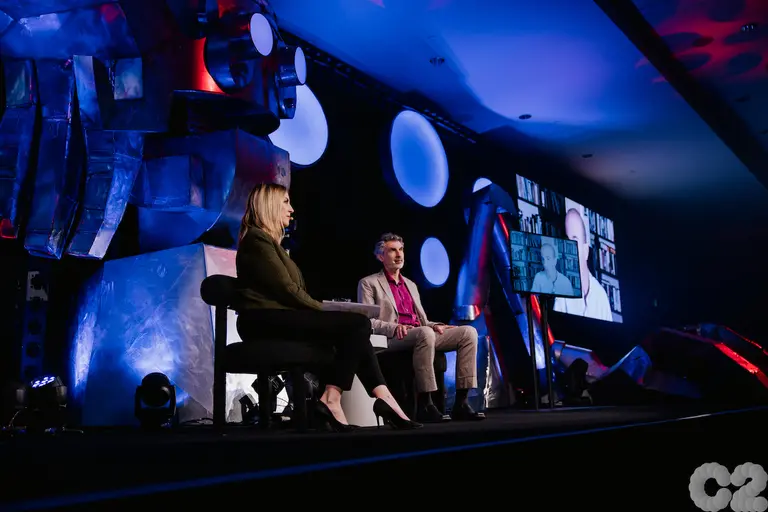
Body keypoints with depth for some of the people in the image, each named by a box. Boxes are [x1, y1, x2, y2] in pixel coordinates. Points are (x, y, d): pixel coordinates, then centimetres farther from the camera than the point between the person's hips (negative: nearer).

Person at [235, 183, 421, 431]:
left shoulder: (269, 241, 26)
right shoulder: (257, 238, -4)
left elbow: (291, 290, 16)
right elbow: (287, 289, -12)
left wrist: (323, 310, 1)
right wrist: (325, 309, -3)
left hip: (280, 317, 9)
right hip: (266, 320, -9)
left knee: (357, 324, -7)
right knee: (356, 324, -19)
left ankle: (383, 398, -17)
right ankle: (331, 400, -21)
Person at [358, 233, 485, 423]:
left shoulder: (411, 285, 30)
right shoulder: (369, 283, 9)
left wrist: (435, 326, 3)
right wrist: (394, 327, -20)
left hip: (420, 336, 7)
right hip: (393, 340, -7)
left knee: (468, 332, -15)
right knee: (425, 333, -39)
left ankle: (461, 403, -23)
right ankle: (424, 405, -35)